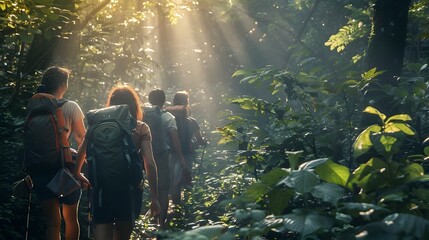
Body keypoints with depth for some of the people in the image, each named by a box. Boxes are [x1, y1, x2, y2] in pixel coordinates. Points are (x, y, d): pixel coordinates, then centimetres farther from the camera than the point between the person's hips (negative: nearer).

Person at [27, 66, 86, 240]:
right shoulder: (71, 107, -6)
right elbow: (81, 138, -6)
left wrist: (30, 173, 13)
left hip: (40, 169, 2)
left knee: (52, 222, 6)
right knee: (71, 218, 17)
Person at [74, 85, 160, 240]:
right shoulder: (141, 128, 1)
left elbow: (82, 152, 10)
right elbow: (149, 163, -7)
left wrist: (77, 173, 29)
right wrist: (154, 198, -4)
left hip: (102, 187, 0)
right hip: (129, 188, 0)